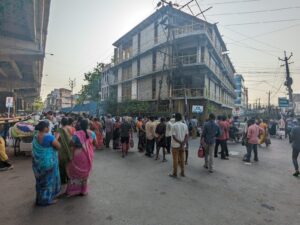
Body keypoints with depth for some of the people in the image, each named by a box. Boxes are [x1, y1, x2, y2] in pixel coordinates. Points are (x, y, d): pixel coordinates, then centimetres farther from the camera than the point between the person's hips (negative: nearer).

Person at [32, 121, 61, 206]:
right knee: (49, 180, 9)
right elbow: (58, 146, -16)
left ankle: (40, 198, 37)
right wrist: (56, 138, -4)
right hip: (48, 162, -8)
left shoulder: (35, 137, 0)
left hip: (38, 162, 8)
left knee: (41, 180, 22)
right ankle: (47, 199, 22)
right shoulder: (49, 137, -24)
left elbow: (37, 149, 12)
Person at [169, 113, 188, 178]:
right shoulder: (185, 125, 2)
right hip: (182, 145, 5)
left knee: (175, 159, 4)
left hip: (175, 145, -5)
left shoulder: (174, 125, -14)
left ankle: (175, 174, 15)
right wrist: (183, 143, -9)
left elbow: (174, 136, -18)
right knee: (182, 159, 15)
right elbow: (186, 136, -2)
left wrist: (180, 143, -13)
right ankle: (182, 172, 25)